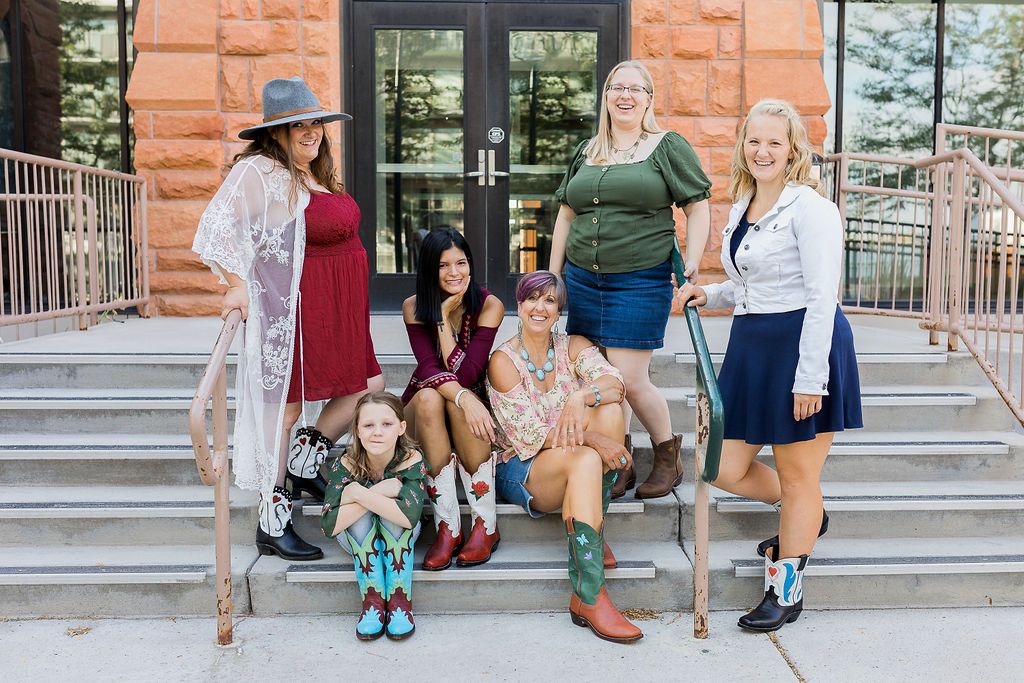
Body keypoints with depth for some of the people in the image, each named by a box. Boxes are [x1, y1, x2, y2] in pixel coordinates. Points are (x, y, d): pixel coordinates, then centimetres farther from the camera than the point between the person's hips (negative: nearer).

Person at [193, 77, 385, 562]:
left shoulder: (316, 174, 14)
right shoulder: (259, 171, -14)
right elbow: (217, 225, -22)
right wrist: (237, 284, -25)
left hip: (338, 311, 9)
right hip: (291, 309, -9)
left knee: (369, 385, 12)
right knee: (284, 405, -2)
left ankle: (302, 464, 27)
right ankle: (272, 526, 9)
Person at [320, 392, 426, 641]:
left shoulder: (411, 460, -24)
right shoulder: (345, 464, -23)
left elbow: (409, 517, -39)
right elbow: (329, 525, -33)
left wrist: (358, 493, -37)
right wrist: (381, 492, -36)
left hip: (400, 541, 0)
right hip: (358, 541, 0)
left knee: (396, 512, -32)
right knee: (360, 515, -31)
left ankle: (399, 599, -25)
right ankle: (372, 599, -25)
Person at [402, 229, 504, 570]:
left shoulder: (489, 305, -12)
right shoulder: (414, 307, -9)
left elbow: (466, 375, -21)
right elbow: (428, 368, -23)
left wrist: (444, 316, -23)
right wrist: (463, 398, -41)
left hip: (472, 403, 0)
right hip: (423, 412, 1)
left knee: (460, 398, -35)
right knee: (429, 397, -34)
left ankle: (486, 525, -26)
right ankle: (447, 527, -31)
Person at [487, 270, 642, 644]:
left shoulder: (574, 347, 5)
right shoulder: (503, 360, -7)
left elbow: (614, 381, -16)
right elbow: (529, 435, -15)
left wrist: (580, 396, -38)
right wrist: (593, 439, -27)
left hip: (576, 466, 4)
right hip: (520, 470, -4)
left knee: (609, 408, -24)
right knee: (586, 459, -35)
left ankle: (592, 531, -18)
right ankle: (589, 597, -39)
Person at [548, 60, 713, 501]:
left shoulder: (669, 147, 1)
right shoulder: (586, 152, 15)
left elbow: (698, 207, 0)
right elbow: (566, 215, 18)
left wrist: (693, 262, -10)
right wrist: (552, 276, 16)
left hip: (641, 282, -5)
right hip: (583, 279, 5)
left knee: (629, 381, -6)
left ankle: (669, 456, 19)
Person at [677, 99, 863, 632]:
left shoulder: (809, 207, -12)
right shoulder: (743, 205, 14)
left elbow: (822, 296, -17)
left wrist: (810, 378, -21)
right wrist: (709, 295, 9)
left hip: (802, 344, -8)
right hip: (751, 346, 8)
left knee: (797, 476, 7)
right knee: (726, 470, 9)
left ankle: (786, 591, 24)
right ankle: (803, 517, 39)